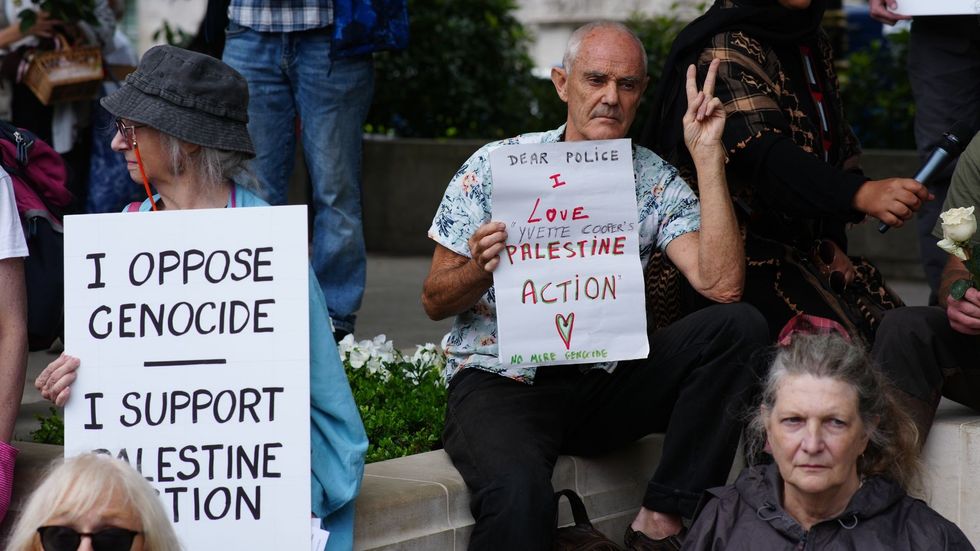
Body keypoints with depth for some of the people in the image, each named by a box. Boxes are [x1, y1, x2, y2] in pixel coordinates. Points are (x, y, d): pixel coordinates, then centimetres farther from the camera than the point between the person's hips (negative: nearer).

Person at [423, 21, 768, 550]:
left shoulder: (656, 181, 4)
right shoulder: (494, 167, -2)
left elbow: (721, 284, -14)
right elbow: (435, 302, 2)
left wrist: (707, 156, -13)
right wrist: (480, 270, -21)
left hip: (604, 384, 4)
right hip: (500, 382, -4)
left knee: (738, 325, -19)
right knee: (519, 497, -38)